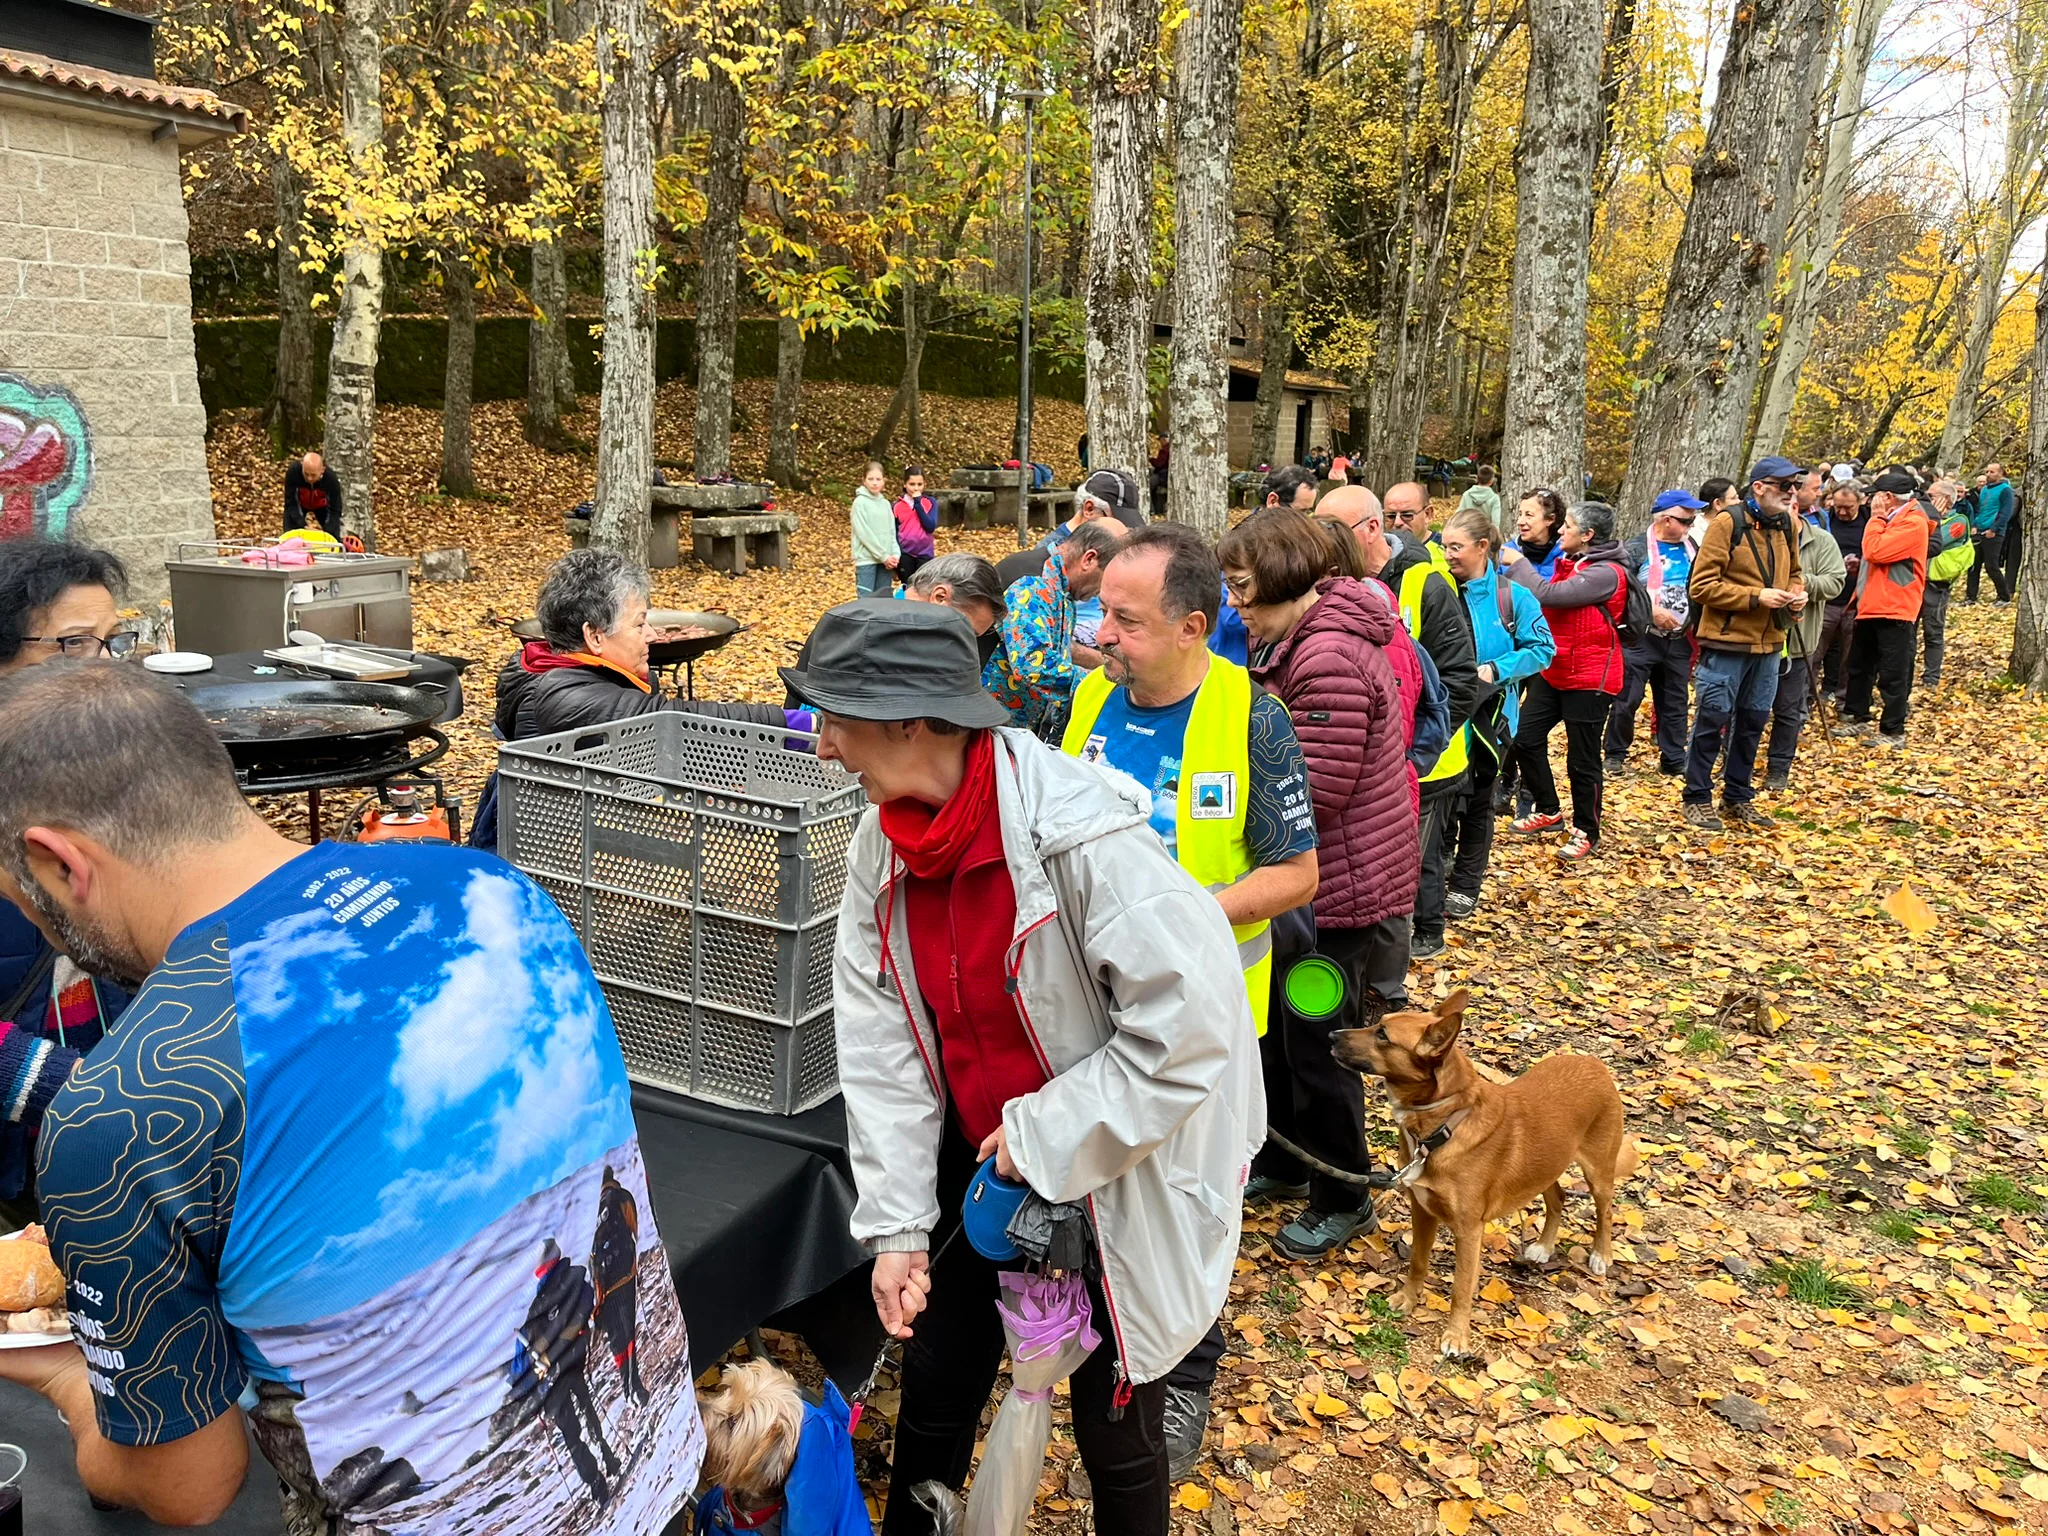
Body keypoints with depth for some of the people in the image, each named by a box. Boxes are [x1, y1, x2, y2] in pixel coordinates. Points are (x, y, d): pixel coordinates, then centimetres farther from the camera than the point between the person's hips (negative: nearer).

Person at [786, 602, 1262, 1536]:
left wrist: (1042, 1135, -21)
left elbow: (1188, 1027, -27)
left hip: (1114, 1182, -5)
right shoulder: (883, 846, -7)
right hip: (980, 1160, 6)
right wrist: (894, 1222, -7)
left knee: (1113, 1424, 13)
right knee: (935, 1386, 19)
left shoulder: (1083, 836, -29)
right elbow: (879, 1042, -4)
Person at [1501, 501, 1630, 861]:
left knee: (1582, 760, 3)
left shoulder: (1605, 574, -20)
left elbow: (1546, 595, -27)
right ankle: (1548, 811, 27)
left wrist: (1518, 562, -14)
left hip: (1588, 679, -8)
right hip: (1554, 672, 8)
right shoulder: (1568, 563, 9)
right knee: (1526, 739, 9)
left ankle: (1586, 833, 19)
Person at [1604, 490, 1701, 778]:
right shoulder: (1636, 549, -6)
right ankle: (1615, 755, 11)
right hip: (1640, 639, -5)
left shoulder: (1692, 550, 11)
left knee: (1676, 704, 10)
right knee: (1627, 700, -3)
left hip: (1679, 641, 5)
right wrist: (1650, 610, -18)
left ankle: (1673, 760, 18)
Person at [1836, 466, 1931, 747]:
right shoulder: (1891, 520, 16)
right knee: (1860, 666, 17)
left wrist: (1877, 518, -11)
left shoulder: (1912, 522, -14)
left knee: (1892, 675, -3)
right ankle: (1857, 718, 28)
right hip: (1871, 606, 10)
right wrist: (1861, 594, 15)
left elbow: (1875, 551, -24)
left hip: (1894, 609, -10)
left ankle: (1893, 731, 4)